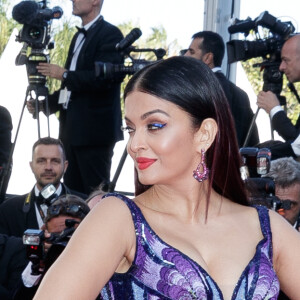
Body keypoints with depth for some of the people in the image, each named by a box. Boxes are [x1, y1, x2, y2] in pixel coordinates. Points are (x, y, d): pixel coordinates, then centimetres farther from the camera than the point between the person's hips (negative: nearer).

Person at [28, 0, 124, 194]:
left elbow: (104, 78, -20)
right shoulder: (79, 36, 20)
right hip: (72, 130, 9)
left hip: (95, 129, -9)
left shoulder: (110, 34, -8)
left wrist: (64, 74, -15)